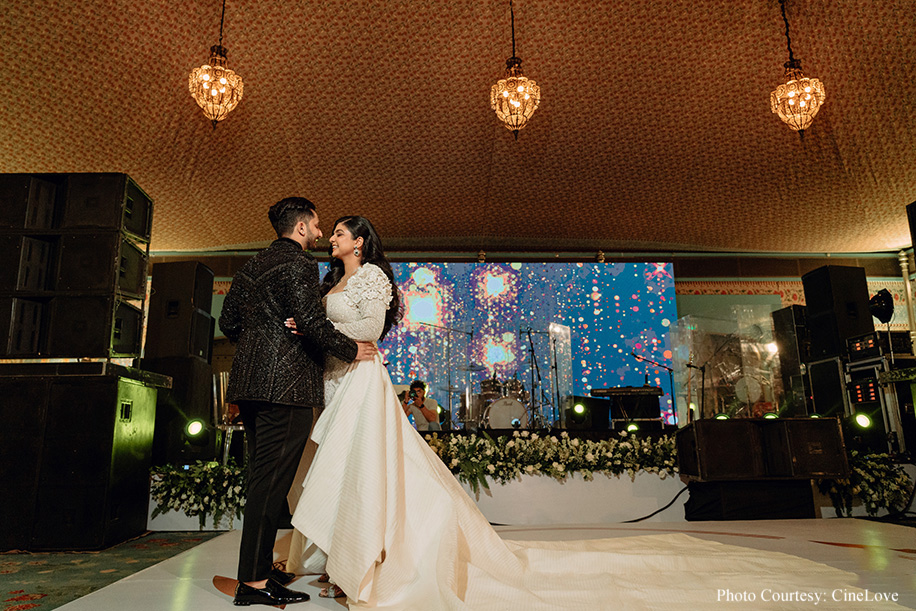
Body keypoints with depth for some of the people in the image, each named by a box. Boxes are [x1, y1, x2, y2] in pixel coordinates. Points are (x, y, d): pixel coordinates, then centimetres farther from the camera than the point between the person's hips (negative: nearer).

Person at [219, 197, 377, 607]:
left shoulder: (252, 266, 19)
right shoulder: (298, 264, -8)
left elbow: (228, 322, 20)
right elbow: (311, 322, -19)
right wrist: (351, 350, -6)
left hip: (250, 381, 10)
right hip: (285, 384, -9)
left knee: (262, 476, 15)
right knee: (273, 478, -6)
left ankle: (258, 567, 23)